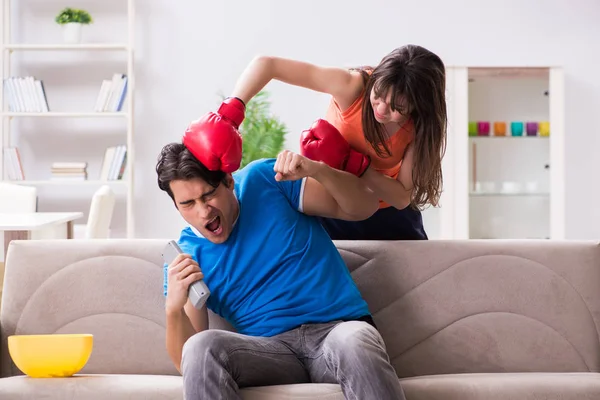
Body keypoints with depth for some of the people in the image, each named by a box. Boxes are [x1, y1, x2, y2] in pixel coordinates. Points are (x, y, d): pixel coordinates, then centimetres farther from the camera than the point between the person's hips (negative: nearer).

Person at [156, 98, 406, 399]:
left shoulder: (265, 180, 5)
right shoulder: (185, 257, 7)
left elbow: (364, 207, 5)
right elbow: (187, 363, 2)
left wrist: (315, 170, -14)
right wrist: (173, 309, -19)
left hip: (338, 328, -2)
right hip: (271, 350, 2)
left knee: (356, 345, -40)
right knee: (202, 348, -31)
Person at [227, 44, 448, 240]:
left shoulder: (423, 123, -23)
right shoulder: (353, 86, -30)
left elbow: (402, 197, -27)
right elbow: (265, 64, -33)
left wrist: (351, 161, -39)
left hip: (388, 217, 2)